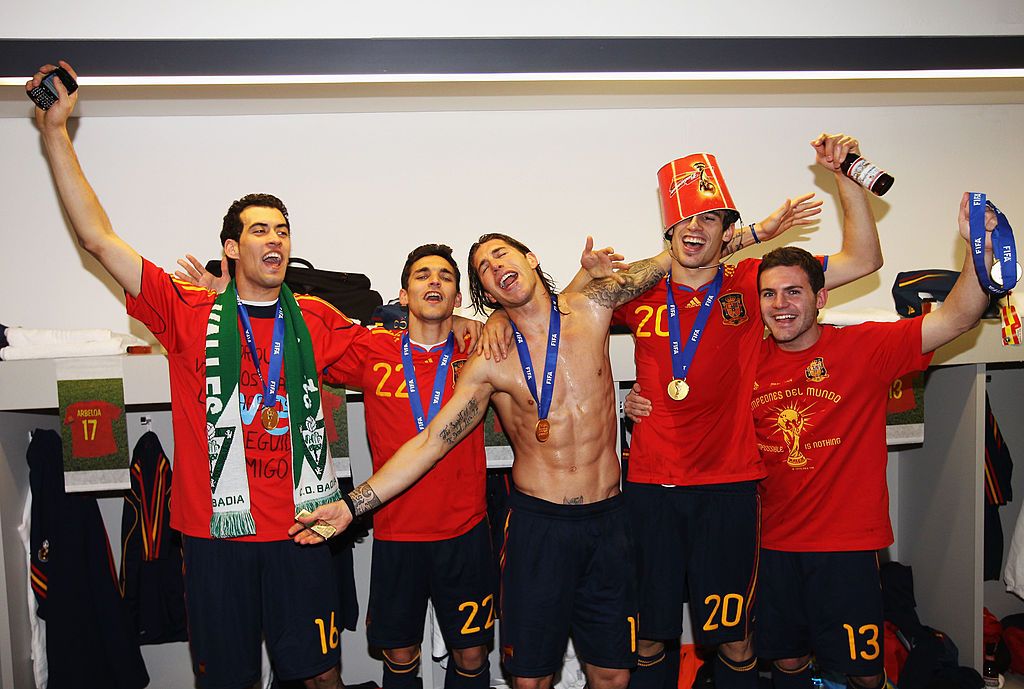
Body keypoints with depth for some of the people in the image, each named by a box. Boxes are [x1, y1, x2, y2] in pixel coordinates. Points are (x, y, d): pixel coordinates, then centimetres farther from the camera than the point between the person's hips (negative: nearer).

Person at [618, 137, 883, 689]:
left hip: (727, 485, -1)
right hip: (649, 484, 1)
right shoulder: (639, 294, 4)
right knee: (649, 637, 13)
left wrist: (844, 176, -9)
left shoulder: (749, 283, 1)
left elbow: (864, 260, -1)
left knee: (732, 639, 11)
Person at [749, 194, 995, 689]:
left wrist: (979, 250, -33)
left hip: (847, 544, -2)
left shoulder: (864, 347, -8)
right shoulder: (749, 361, -1)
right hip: (774, 543, 2)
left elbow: (956, 319, -18)